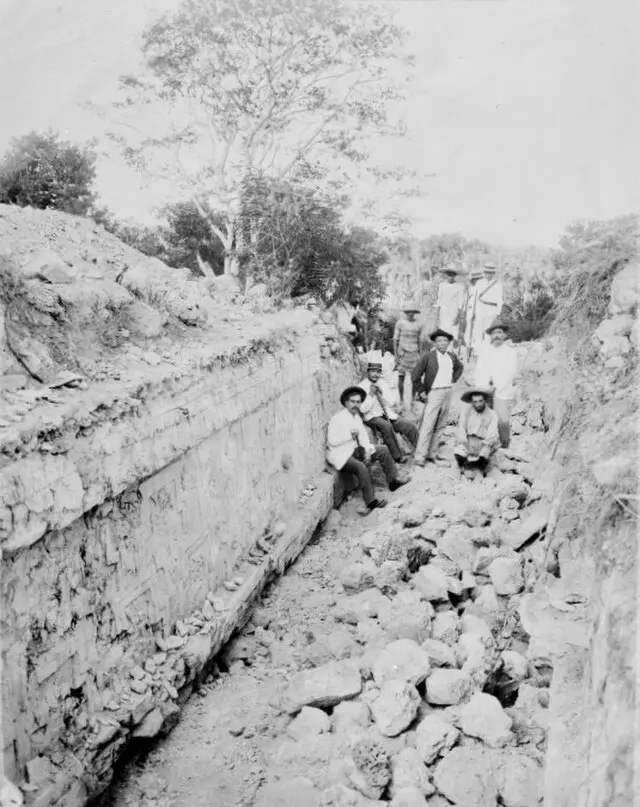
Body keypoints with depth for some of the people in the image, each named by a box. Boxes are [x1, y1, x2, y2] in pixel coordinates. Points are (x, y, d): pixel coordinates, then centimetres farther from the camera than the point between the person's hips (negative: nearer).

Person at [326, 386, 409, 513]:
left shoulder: (357, 417, 11)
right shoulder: (338, 418, -16)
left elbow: (363, 436, 8)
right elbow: (332, 441, -23)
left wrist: (367, 450, -9)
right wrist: (349, 434, -28)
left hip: (354, 449, 9)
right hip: (340, 455, -9)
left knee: (383, 450, 4)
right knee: (361, 467, -34)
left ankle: (393, 481, 9)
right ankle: (371, 501, -28)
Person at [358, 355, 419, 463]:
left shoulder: (382, 383, 11)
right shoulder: (362, 386, -4)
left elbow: (393, 402, 4)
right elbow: (363, 409, -12)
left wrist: (381, 393, -10)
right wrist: (371, 394, -18)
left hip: (388, 414, 5)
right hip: (372, 417, -5)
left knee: (409, 426, -16)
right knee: (386, 426, -36)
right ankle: (397, 456, -25)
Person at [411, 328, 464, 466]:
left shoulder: (452, 357, 8)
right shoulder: (428, 357, -9)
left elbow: (460, 367, 30)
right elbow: (415, 376, -8)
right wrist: (421, 392, -8)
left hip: (448, 392, 6)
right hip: (434, 393, -6)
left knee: (440, 426, 9)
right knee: (428, 425, -9)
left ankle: (431, 453, 18)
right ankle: (419, 456, -4)